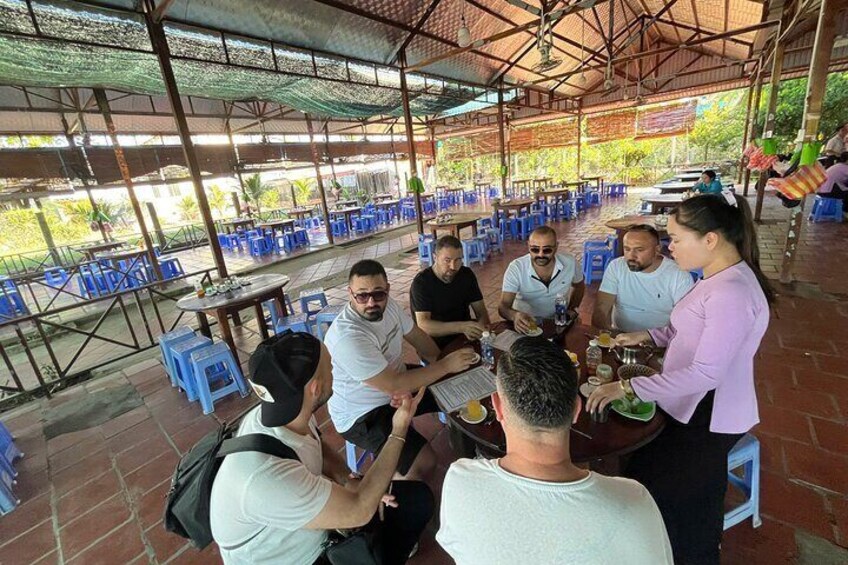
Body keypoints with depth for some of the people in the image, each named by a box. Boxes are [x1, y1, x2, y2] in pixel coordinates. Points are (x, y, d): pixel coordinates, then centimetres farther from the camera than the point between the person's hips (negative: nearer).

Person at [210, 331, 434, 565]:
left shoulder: (290, 412, -17)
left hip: (308, 523, 6)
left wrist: (347, 481, -13)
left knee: (419, 498, 4)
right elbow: (360, 511, -28)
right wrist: (399, 430, -24)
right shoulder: (267, 477, -38)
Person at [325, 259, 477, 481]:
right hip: (362, 415, -8)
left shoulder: (388, 305, -9)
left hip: (395, 380, 8)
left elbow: (417, 336, 6)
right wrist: (445, 366, -26)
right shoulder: (348, 337, -34)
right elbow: (393, 386, -32)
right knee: (425, 463, -21)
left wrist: (441, 361, -8)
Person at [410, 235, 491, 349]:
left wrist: (481, 325, -21)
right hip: (436, 346, -5)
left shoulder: (467, 275, 2)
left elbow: (481, 311, 2)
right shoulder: (421, 282, -15)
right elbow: (423, 325, -25)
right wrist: (461, 327, -37)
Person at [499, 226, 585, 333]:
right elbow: (503, 307, -25)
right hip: (526, 322, -3)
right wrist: (514, 316, -46)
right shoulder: (516, 268, -21)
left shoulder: (570, 263, -12)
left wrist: (571, 309, 4)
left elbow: (579, 286, 12)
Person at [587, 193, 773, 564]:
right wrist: (649, 335, 5)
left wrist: (629, 388, -31)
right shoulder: (719, 277, 4)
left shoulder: (732, 292, -28)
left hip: (707, 419, -9)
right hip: (692, 407, 9)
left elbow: (706, 373, -30)